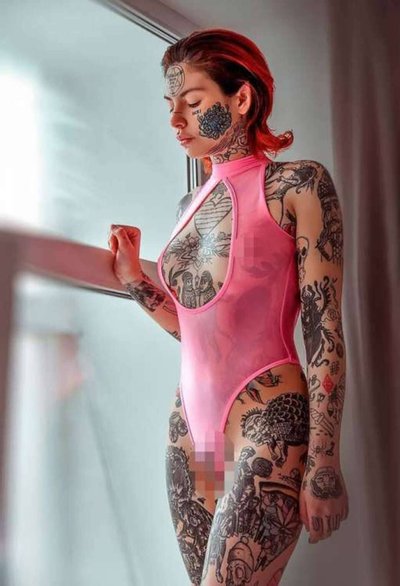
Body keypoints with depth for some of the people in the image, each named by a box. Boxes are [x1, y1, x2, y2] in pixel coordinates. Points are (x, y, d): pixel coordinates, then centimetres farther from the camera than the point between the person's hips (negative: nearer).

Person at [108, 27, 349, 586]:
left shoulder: (297, 184, -5)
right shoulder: (191, 204, 13)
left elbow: (325, 330, -9)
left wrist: (323, 462, -13)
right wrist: (133, 279, 6)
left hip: (268, 426, -6)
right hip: (190, 425, 6)